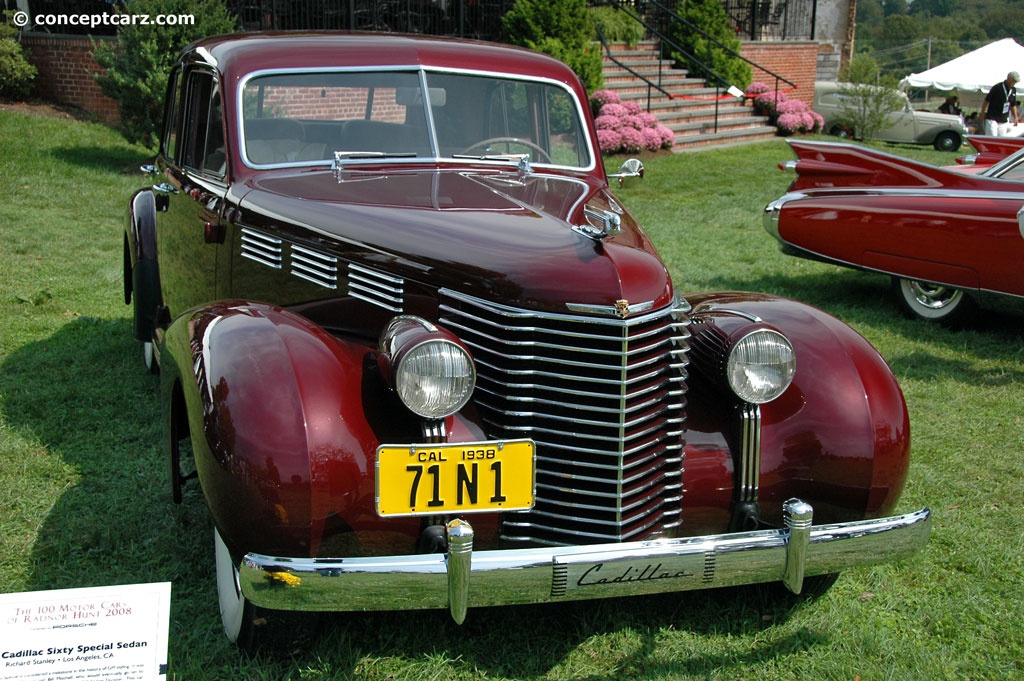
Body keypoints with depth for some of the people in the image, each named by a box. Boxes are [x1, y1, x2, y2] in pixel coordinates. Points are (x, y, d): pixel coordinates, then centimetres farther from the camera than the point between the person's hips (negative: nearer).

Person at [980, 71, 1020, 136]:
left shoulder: (1013, 90, 8)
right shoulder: (997, 88, -11)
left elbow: (1013, 105, 18)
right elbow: (986, 101, -6)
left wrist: (1016, 117, 11)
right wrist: (982, 114, -5)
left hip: (1004, 121, 6)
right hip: (992, 119, -6)